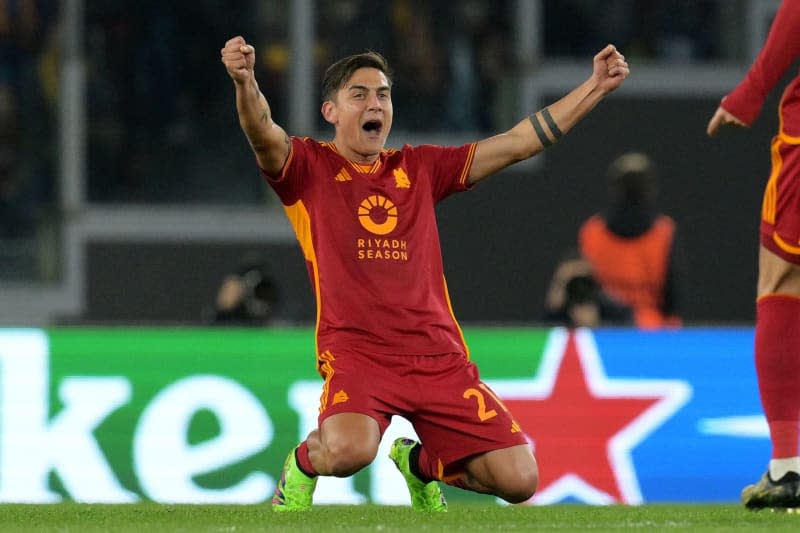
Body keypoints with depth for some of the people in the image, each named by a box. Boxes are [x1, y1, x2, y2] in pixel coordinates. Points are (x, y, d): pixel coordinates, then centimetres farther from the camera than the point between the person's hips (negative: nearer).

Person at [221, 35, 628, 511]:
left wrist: (597, 85, 11)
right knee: (350, 450, -36)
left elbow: (518, 142, 17)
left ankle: (420, 463, 25)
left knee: (519, 480, -6)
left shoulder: (420, 168, 17)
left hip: (438, 355, 4)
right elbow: (263, 134, -15)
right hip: (355, 351, -4)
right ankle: (301, 468, 4)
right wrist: (245, 82, -37)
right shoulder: (310, 167, 6)